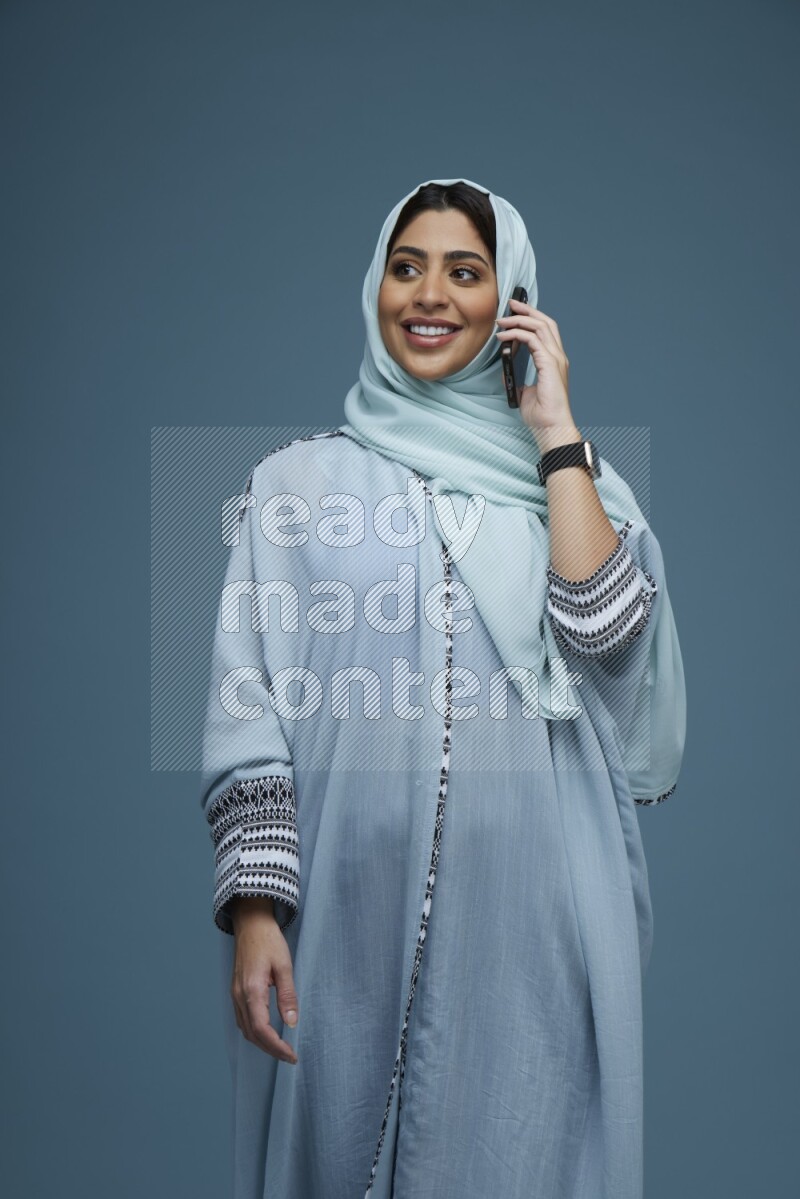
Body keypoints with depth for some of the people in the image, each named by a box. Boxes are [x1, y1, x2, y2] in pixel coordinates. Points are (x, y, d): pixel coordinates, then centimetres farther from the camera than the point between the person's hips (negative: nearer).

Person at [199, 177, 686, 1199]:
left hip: (528, 913, 1)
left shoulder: (569, 477, 11)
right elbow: (247, 712, 0)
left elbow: (609, 634, -8)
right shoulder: (296, 481, 7)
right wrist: (254, 909, -9)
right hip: (350, 910, 0)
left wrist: (554, 433, -4)